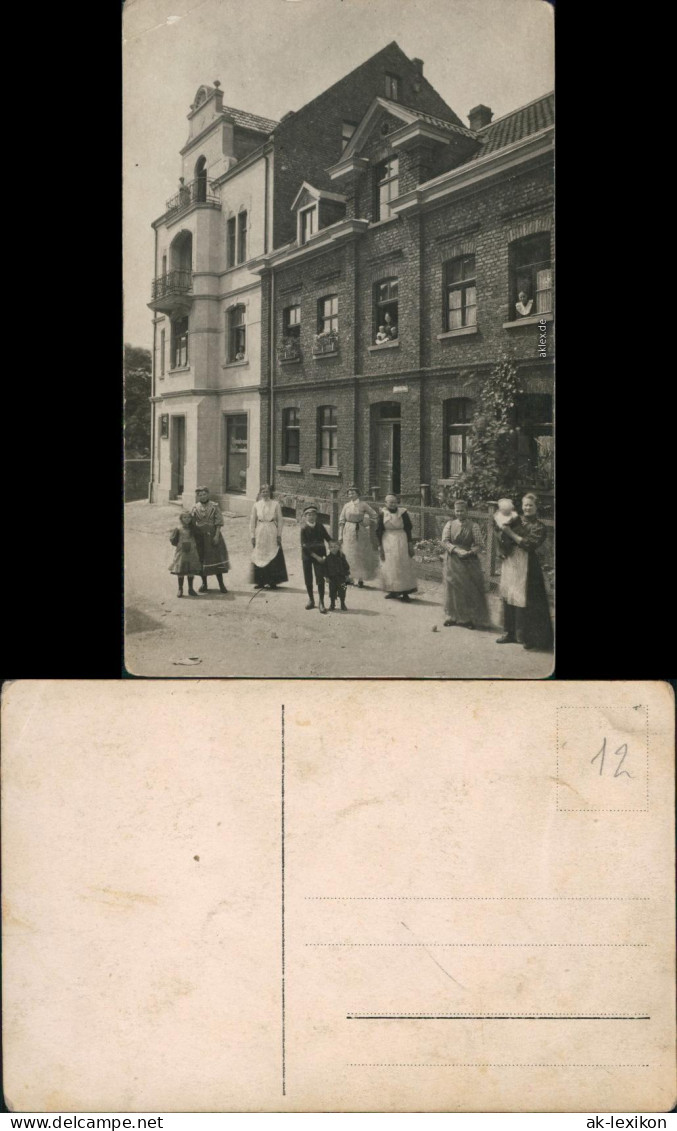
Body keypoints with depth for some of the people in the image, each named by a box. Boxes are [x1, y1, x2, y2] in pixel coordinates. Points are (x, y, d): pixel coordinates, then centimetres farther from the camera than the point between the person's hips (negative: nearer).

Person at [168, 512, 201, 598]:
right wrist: (178, 544, -3)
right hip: (181, 552, -2)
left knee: (191, 572, 7)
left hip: (192, 552, 2)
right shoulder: (178, 529, -5)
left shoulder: (193, 529, 4)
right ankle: (180, 590, 12)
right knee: (180, 572, 2)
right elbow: (172, 539, 0)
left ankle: (190, 589, 18)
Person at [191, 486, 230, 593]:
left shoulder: (214, 506, -2)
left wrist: (217, 535, -14)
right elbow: (192, 523, 6)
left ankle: (221, 584, 5)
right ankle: (204, 584, 20)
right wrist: (193, 537, -1)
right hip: (200, 537, 2)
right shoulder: (195, 508, 5)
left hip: (212, 535, -2)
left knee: (217, 558, -1)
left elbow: (219, 522, -6)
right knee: (201, 560, 7)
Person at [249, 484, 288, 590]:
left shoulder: (275, 504, 0)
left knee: (273, 557, -2)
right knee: (259, 558, 1)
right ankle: (260, 582, 10)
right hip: (260, 533, 1)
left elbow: (280, 520, 2)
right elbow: (252, 521, 8)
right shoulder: (256, 505, 4)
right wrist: (252, 536, 3)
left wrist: (279, 535, -2)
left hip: (272, 534, -1)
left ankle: (273, 581, 6)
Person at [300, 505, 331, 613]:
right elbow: (305, 546, -11)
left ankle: (321, 603, -5)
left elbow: (329, 539, 6)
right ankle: (311, 600, 25)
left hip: (319, 555, 0)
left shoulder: (320, 526, 0)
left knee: (320, 579, -8)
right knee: (308, 579, 8)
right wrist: (316, 556, -15)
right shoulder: (304, 528, -7)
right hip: (307, 555, 0)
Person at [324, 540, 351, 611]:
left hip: (341, 577, -1)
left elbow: (346, 566, 4)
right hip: (332, 578, 1)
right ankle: (332, 605, 18)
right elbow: (325, 568, 3)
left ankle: (343, 604, 15)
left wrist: (347, 574, 1)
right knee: (332, 591, 5)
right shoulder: (328, 558, -1)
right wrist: (327, 576, -1)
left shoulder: (342, 556, -1)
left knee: (342, 591, 2)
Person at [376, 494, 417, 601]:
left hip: (401, 541, -1)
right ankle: (393, 591, 16)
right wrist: (380, 546, -4)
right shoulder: (382, 513, -3)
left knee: (403, 565, -1)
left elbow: (408, 528, 2)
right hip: (387, 541, 1)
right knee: (389, 566, 5)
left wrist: (410, 544, -1)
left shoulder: (402, 512, -4)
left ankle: (405, 592, 3)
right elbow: (378, 531, 0)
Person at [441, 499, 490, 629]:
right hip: (452, 561, 2)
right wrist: (456, 550, -18)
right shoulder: (450, 524, 3)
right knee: (452, 588, 8)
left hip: (469, 561, -2)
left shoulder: (473, 526, -4)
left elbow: (479, 544, -6)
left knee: (468, 589, -1)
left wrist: (469, 552, -23)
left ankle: (468, 618, 7)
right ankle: (452, 616, 19)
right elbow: (445, 541, -4)